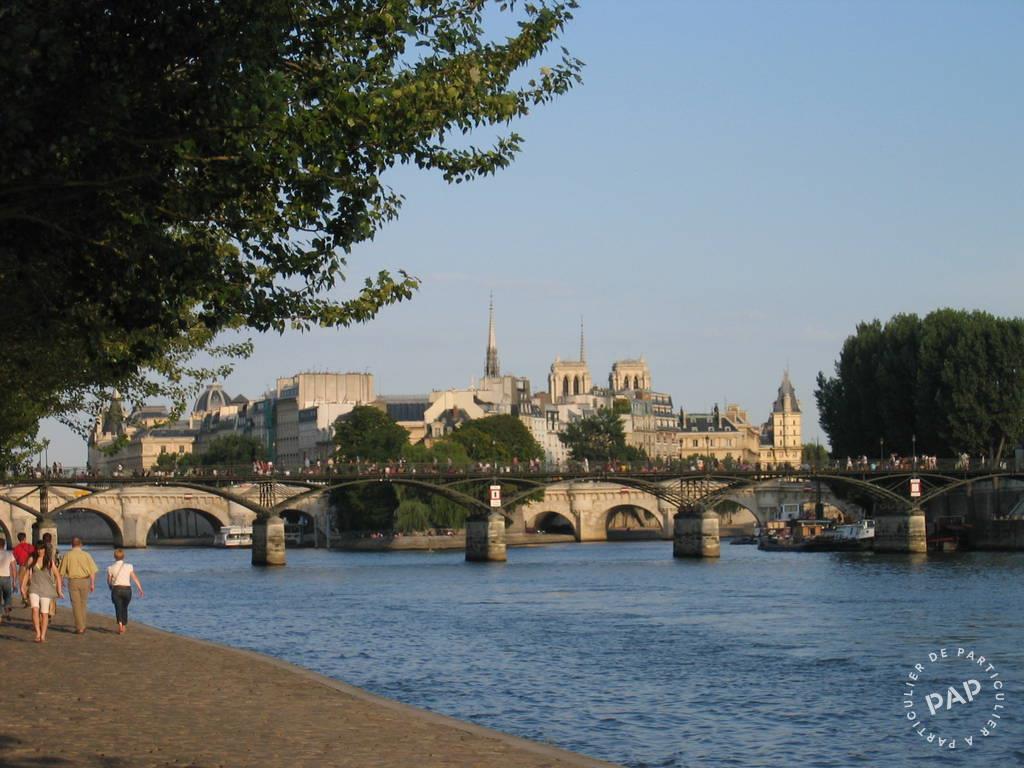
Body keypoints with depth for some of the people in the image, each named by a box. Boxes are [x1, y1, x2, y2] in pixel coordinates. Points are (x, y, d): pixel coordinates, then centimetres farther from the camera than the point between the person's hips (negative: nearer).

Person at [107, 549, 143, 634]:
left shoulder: (111, 568, -2)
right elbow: (135, 578, -6)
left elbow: (109, 581, 6)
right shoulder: (129, 566, -1)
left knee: (118, 608, -3)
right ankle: (124, 626, 25)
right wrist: (140, 589, -6)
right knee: (124, 608, 19)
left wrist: (111, 588, 26)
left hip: (116, 589, -2)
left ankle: (120, 623, -28)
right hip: (127, 589, 2)